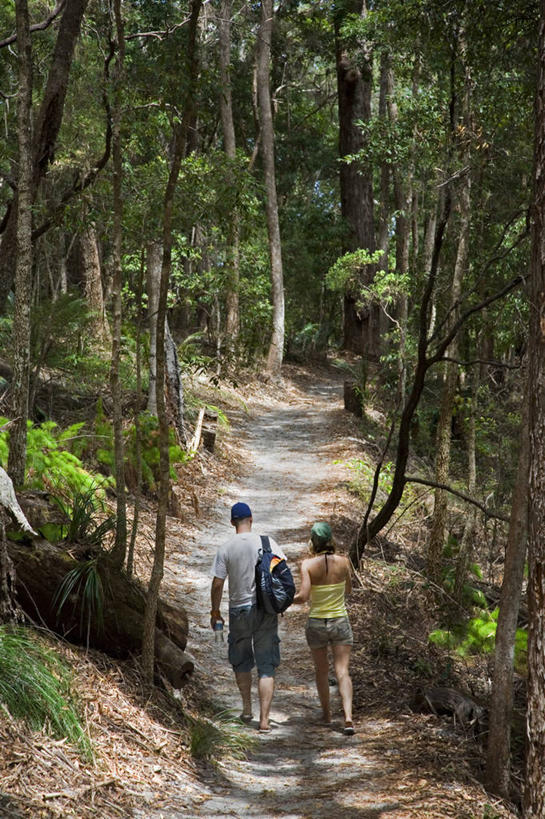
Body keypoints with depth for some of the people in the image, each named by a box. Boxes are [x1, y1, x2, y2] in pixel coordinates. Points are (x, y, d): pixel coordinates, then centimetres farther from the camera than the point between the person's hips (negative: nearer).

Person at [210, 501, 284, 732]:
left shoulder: (225, 549, -6)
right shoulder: (267, 542, -5)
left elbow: (217, 584, -5)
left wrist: (215, 611, 9)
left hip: (239, 610, 0)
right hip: (266, 610, 0)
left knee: (241, 662, 21)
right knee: (266, 667, 3)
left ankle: (247, 709, 28)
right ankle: (264, 719, -3)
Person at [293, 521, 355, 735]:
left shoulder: (308, 565, -12)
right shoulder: (343, 562, -5)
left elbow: (303, 596, -21)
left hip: (316, 623, 0)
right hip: (340, 622, 0)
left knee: (321, 670, 20)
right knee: (342, 672, -3)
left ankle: (326, 714, 33)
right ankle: (348, 718, -20)